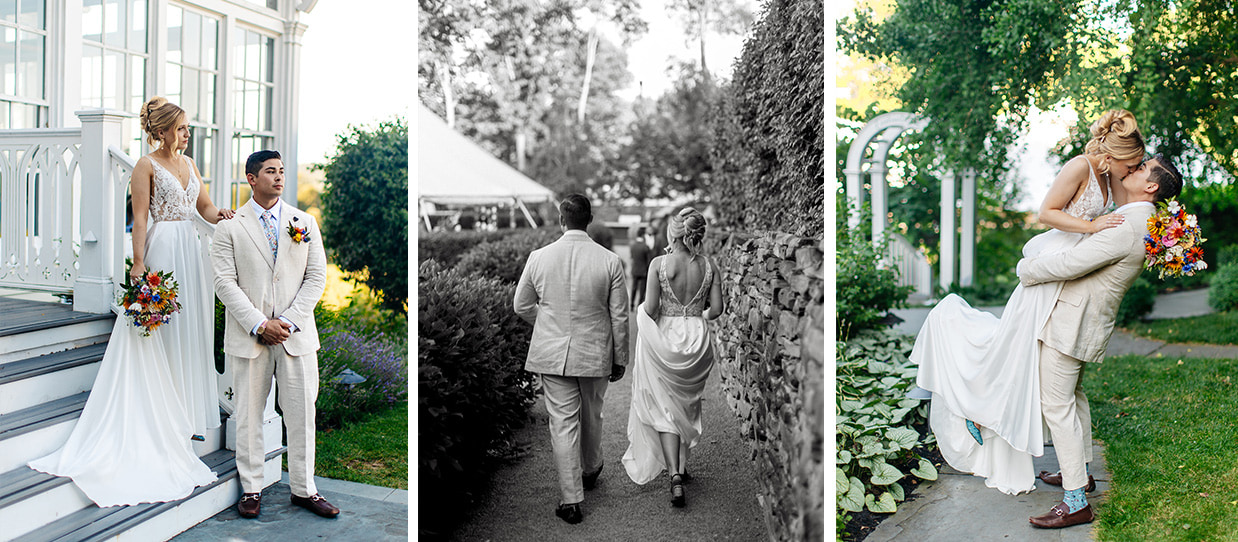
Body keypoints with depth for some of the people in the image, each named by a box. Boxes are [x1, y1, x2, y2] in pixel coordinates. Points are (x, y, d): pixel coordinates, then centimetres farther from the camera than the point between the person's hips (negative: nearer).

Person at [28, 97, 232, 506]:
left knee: (192, 330, 8)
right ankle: (162, 419, 5)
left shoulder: (188, 163, 15)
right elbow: (139, 219, -10)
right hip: (162, 250, -7)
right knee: (161, 331, -3)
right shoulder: (146, 166, -6)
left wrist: (220, 216, -6)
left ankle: (188, 414, 18)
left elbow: (205, 206, 17)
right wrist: (138, 264, -15)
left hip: (190, 249, 7)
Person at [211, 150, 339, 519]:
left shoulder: (305, 223, 7)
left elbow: (316, 277, 3)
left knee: (301, 413, 5)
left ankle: (303, 489, 17)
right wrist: (259, 324, -13)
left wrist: (288, 321, -7)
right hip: (249, 336, -1)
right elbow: (225, 282, -4)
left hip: (297, 334, 2)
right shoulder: (231, 226, 2)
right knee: (248, 415, 7)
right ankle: (251, 488, 21)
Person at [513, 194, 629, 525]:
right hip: (595, 354, 1)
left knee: (563, 424, 5)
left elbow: (521, 306, 4)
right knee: (591, 417, 21)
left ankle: (571, 499, 7)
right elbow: (619, 316, -5)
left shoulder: (539, 257, -7)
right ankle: (590, 471, 44)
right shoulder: (610, 261, -9)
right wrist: (620, 359, 7)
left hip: (552, 355, 0)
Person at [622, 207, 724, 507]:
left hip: (664, 337, -3)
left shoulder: (659, 263, -11)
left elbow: (650, 309, -13)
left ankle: (675, 476, -4)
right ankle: (680, 464, 33)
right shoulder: (710, 267, -3)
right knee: (687, 405, 21)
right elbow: (716, 309, -3)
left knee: (665, 409, 6)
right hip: (697, 339, 3)